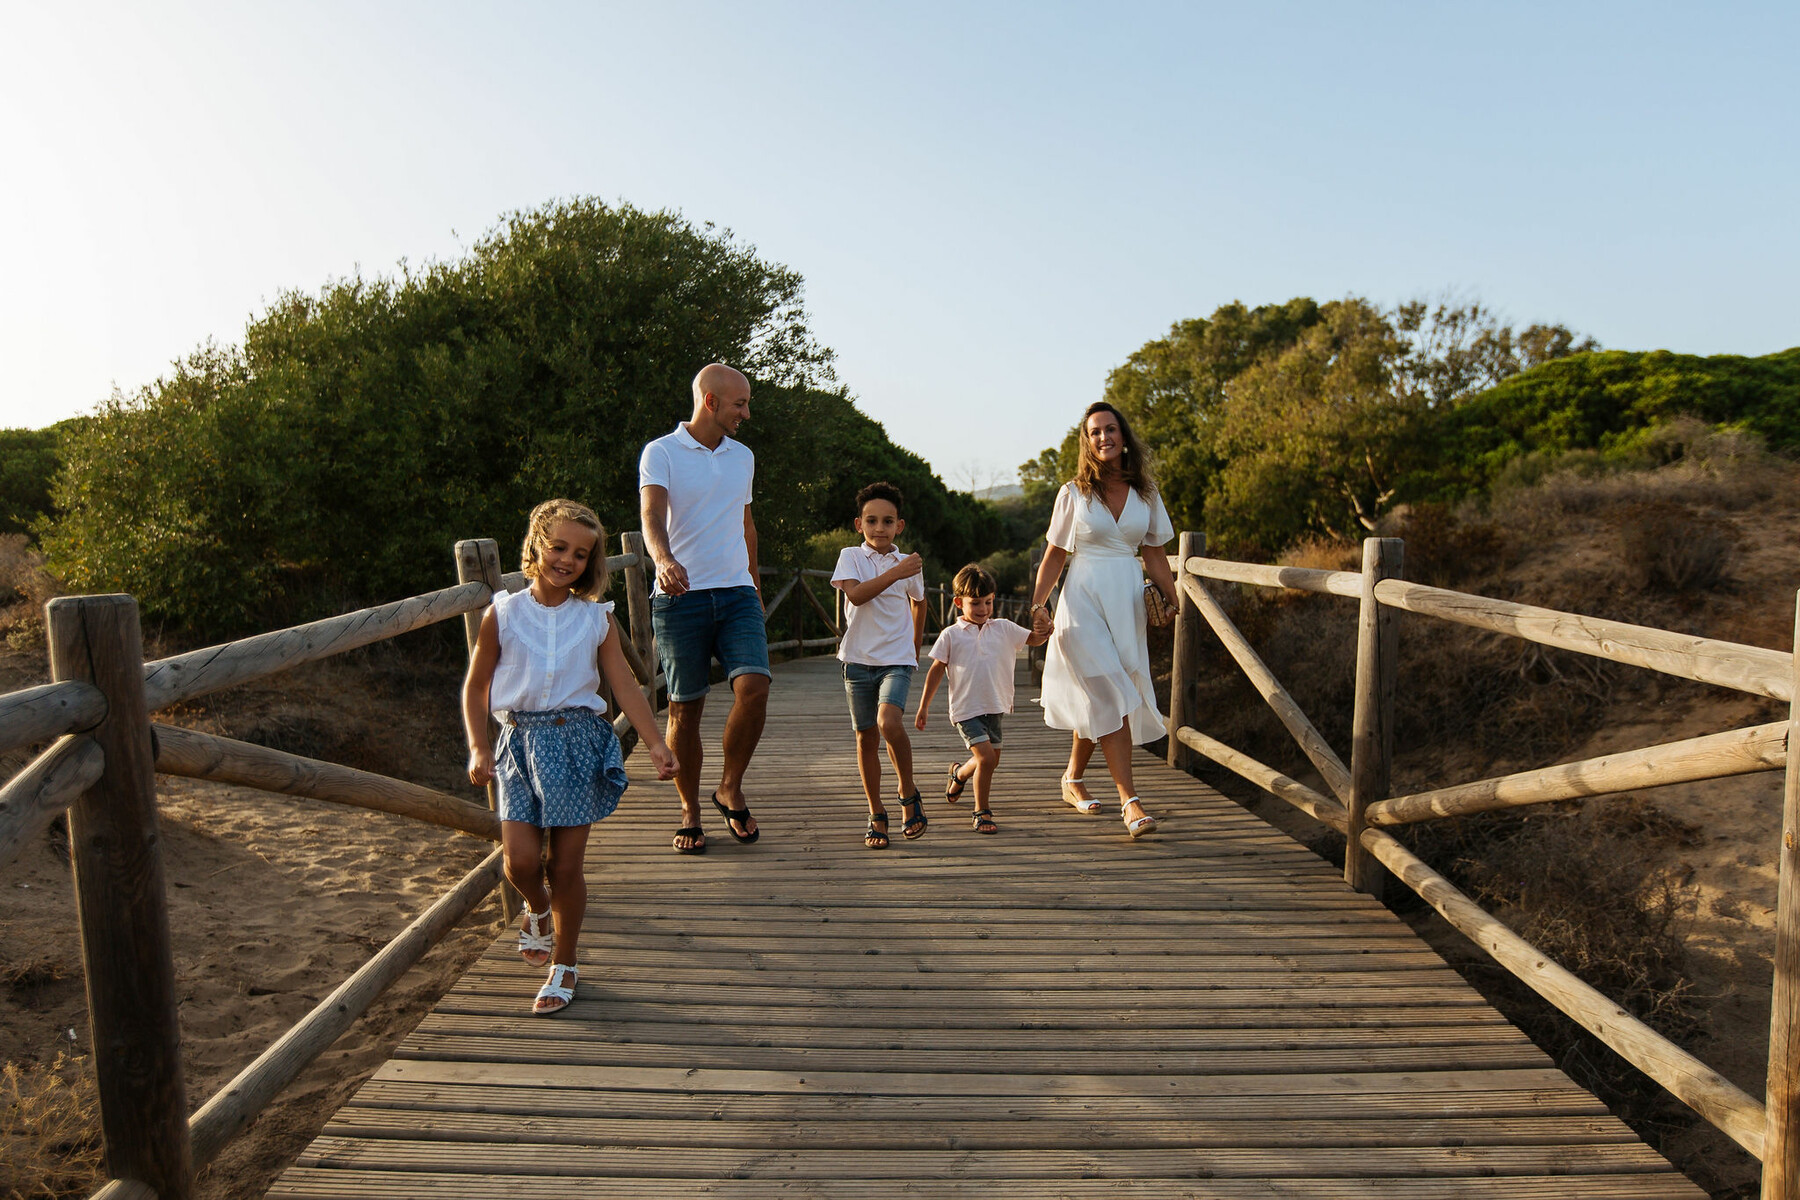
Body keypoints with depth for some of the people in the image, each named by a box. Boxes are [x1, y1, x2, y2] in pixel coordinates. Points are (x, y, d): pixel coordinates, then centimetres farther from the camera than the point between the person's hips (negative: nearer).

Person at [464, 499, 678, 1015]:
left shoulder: (596, 619, 3)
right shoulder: (503, 614, 1)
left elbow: (624, 685, 2)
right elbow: (475, 688, 7)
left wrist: (655, 743, -6)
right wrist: (478, 749, -3)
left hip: (578, 740, 0)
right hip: (520, 740, 0)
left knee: (566, 865, 3)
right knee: (521, 860, -8)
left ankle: (563, 966, 21)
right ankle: (537, 907, 30)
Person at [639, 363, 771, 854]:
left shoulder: (743, 457, 16)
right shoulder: (660, 453, -1)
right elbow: (653, 516, -18)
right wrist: (663, 559, -38)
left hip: (737, 594, 4)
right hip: (680, 598, -3)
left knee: (754, 687, -16)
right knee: (685, 708, 3)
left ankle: (730, 789, 5)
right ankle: (690, 812, 19)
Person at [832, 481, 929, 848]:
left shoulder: (909, 564, 6)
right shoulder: (851, 556, 1)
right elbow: (856, 594, -18)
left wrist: (916, 643, 31)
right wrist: (895, 573, -24)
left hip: (897, 659, -1)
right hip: (859, 659, 1)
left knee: (890, 723, -24)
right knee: (866, 738, 5)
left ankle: (908, 795, -1)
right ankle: (876, 815, 20)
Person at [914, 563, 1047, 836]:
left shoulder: (1003, 628, 5)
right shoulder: (951, 635, -4)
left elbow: (1034, 638, 8)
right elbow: (936, 670, 1)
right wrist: (924, 706, 2)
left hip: (994, 707, 5)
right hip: (966, 708, -5)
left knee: (992, 760, 16)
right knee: (986, 757, -17)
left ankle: (960, 772, 49)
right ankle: (981, 812, 1)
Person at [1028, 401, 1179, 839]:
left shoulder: (1146, 493, 9)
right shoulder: (1074, 493, 0)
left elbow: (1155, 557, 12)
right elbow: (1055, 555, 2)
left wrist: (1173, 603, 4)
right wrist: (1037, 605, -7)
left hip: (1127, 603, 4)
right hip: (1084, 601, -3)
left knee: (1098, 702, 9)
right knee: (1111, 700, -11)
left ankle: (1073, 780, 31)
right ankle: (1130, 801, -9)